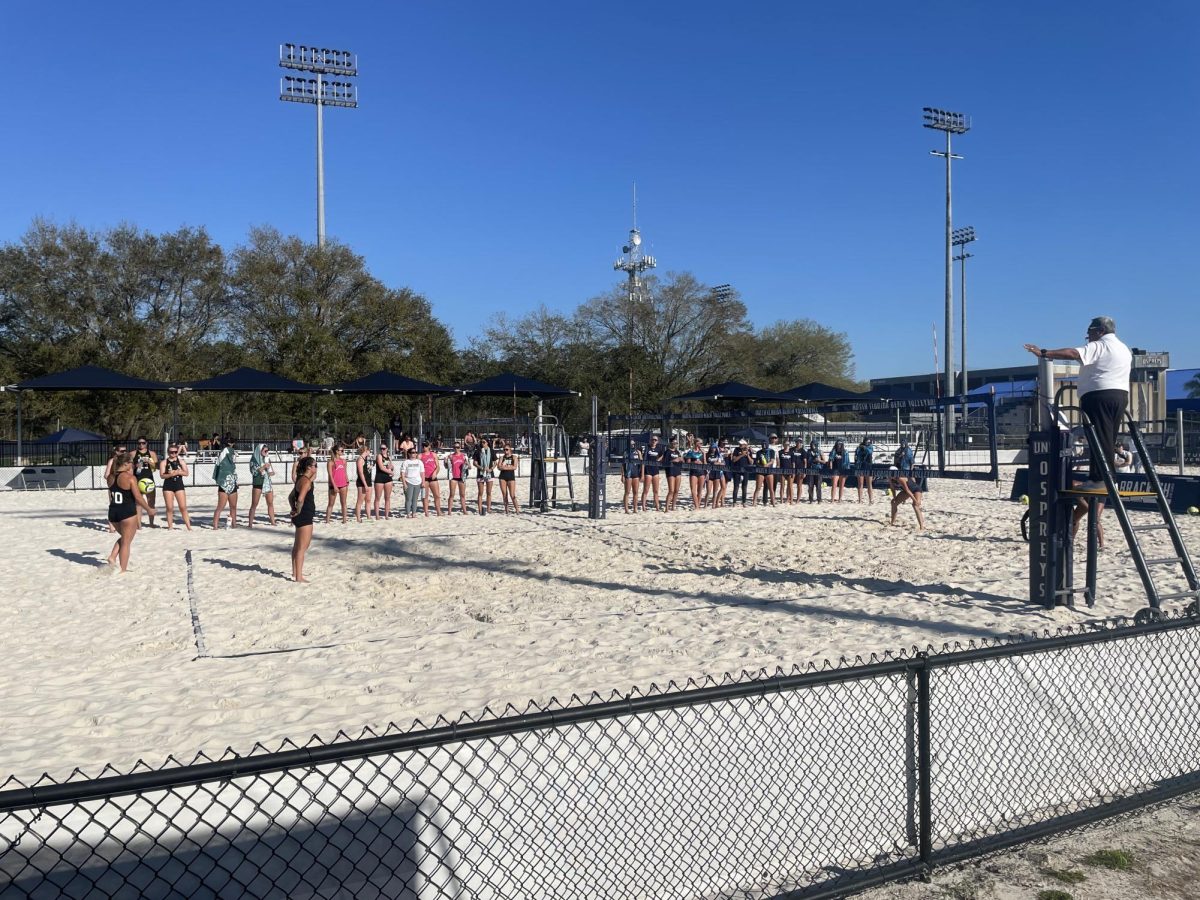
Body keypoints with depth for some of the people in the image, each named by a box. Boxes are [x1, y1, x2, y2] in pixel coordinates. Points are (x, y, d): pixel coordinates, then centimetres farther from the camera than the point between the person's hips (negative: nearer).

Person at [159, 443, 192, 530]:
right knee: (169, 508, 1)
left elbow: (186, 473, 0)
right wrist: (170, 474, -24)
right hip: (168, 486, -1)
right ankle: (170, 526, 9)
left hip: (179, 485, 1)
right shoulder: (164, 462, 3)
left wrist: (178, 472, -17)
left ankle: (189, 527, -1)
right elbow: (162, 475, -6)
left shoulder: (181, 461, 9)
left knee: (183, 507, -3)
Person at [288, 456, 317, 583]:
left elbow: (291, 497, 22)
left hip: (301, 517, 10)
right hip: (305, 517, -10)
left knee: (298, 546, 20)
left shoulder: (301, 480, 13)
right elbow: (300, 499, -31)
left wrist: (294, 509, 14)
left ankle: (295, 572, 32)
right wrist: (299, 510, -17)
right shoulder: (306, 481, -18)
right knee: (302, 548, -5)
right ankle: (299, 577, -1)